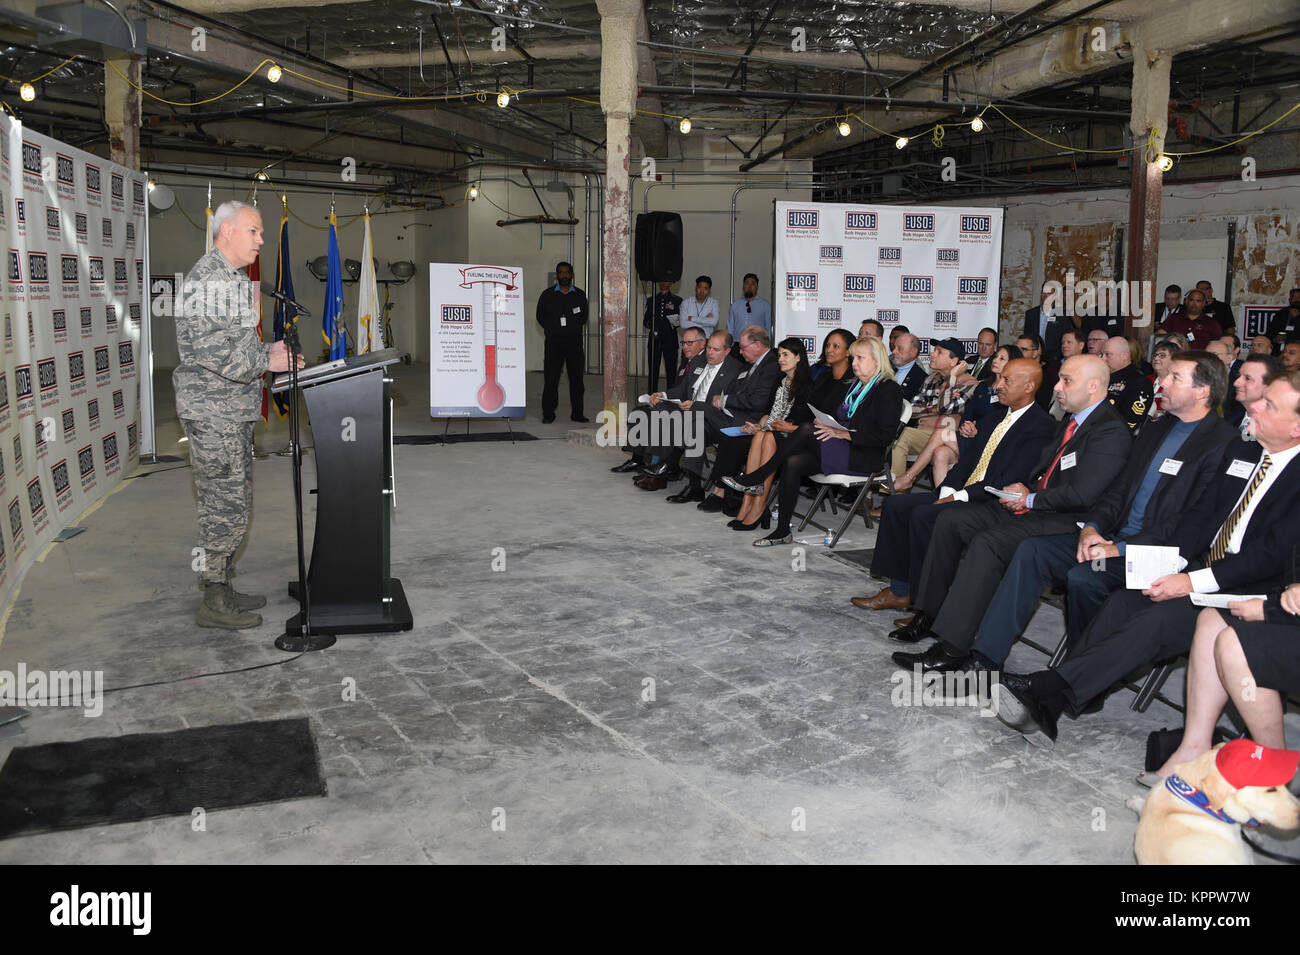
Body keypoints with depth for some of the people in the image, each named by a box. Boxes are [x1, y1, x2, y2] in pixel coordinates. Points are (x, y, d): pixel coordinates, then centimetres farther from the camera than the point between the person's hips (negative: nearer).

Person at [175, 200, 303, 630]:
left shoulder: (231, 277, 19)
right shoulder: (210, 277, -15)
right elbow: (212, 351, -24)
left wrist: (268, 349, 13)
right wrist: (266, 361, -18)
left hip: (232, 410, 11)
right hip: (214, 412, -11)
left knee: (232, 504, 15)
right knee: (226, 508, -6)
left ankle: (223, 589, 25)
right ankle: (214, 602, 4)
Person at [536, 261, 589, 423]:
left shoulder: (580, 295, 10)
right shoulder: (547, 295, 7)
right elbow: (540, 317, 13)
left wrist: (574, 329, 4)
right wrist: (553, 330, 5)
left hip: (575, 342, 1)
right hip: (553, 342, -1)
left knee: (577, 378, 2)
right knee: (551, 378, -4)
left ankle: (577, 413, 9)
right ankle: (548, 414, 2)